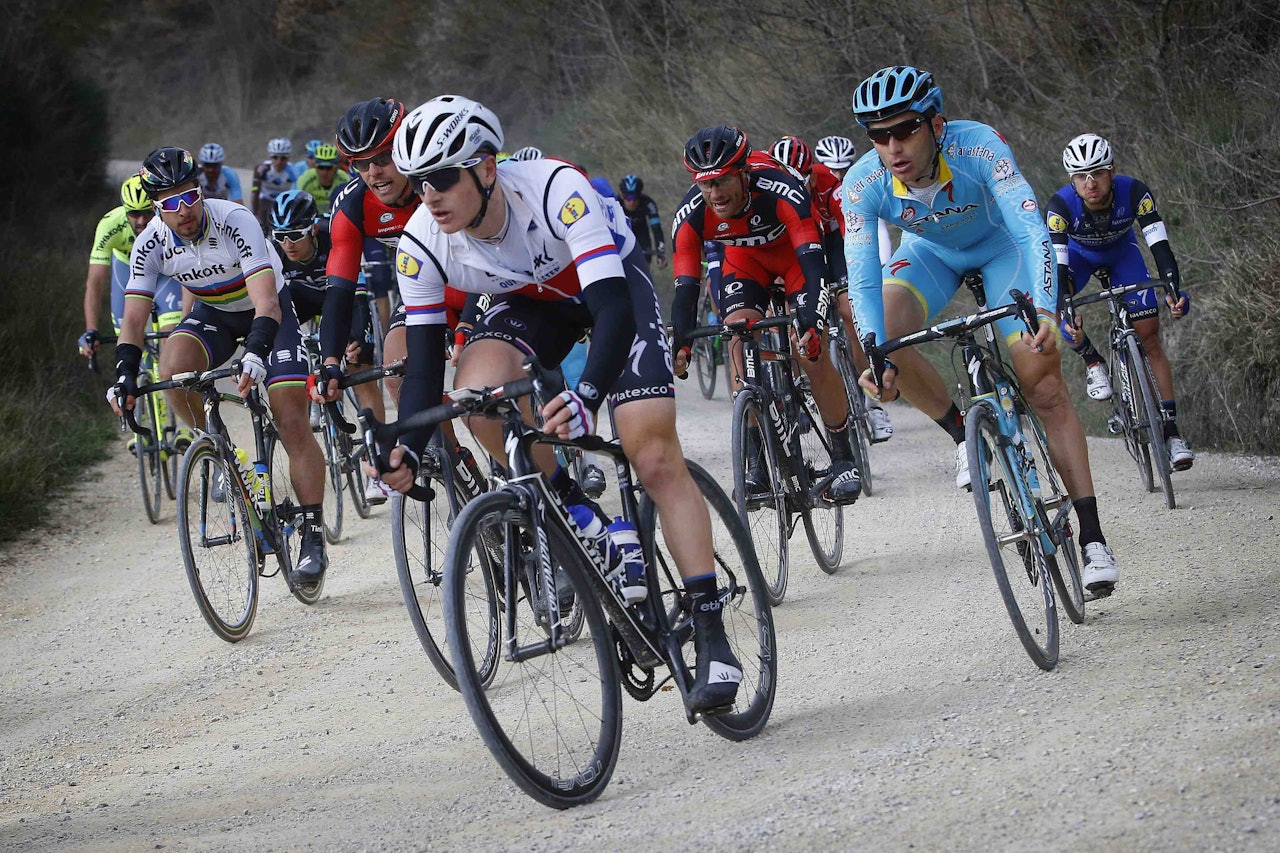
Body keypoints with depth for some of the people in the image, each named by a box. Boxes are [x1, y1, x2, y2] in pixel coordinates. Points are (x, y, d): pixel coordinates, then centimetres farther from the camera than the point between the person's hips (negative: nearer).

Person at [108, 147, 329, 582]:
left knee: (292, 423, -13)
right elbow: (133, 318, -16)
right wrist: (124, 375, -32)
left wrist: (256, 354, -56)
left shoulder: (233, 220, -32)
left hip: (266, 310, -3)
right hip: (214, 314, 3)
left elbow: (266, 302, -39)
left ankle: (313, 538, -6)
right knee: (173, 367, -31)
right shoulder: (151, 242, -19)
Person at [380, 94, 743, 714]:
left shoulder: (553, 189, -38)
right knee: (478, 393, -29)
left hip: (612, 281, -3)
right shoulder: (421, 245, -25)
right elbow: (424, 364, -18)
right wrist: (406, 449, -36)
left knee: (655, 455, -16)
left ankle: (711, 637, -11)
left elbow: (615, 310, -44)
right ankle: (574, 513, -4)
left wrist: (587, 397, -61)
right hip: (531, 301, 3)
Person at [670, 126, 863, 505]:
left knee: (811, 353, -16)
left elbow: (813, 265, -43)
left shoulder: (782, 190, -39)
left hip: (796, 249, -3)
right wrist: (680, 346, -41)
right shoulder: (690, 217, -29)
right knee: (739, 340, -20)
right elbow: (686, 288, -27)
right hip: (745, 258, 3)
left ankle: (843, 456, 1)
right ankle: (757, 458, -13)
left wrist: (812, 325, -56)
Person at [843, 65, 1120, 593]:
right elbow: (863, 279, -33)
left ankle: (1092, 536, -9)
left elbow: (1032, 231, -44)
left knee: (1044, 384, -14)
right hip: (929, 251, 2)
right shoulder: (863, 185, -30)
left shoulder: (978, 147, -37)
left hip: (1000, 244, -2)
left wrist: (1044, 312, -58)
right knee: (884, 336, -28)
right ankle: (963, 434, -2)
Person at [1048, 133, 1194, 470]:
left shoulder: (1134, 192, -34)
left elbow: (1160, 245, -37)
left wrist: (1175, 290, -53)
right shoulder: (1060, 206, -36)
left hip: (1121, 251, 1)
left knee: (1150, 338, -8)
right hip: (1078, 254, -1)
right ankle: (1092, 362, -7)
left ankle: (1171, 429, -3)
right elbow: (1057, 264, -41)